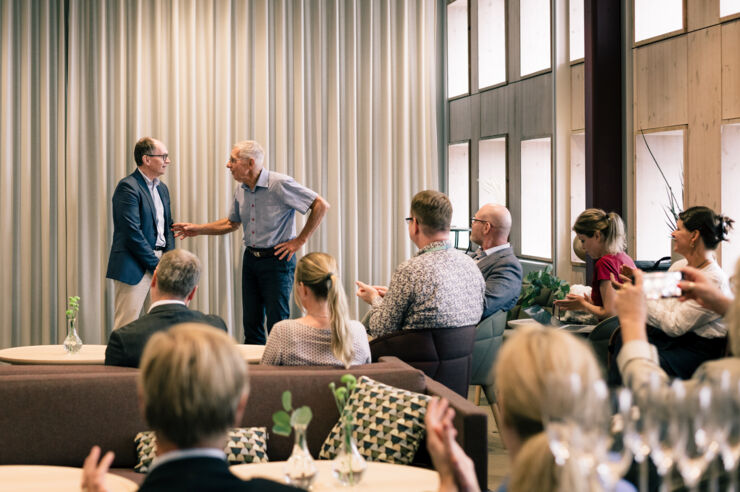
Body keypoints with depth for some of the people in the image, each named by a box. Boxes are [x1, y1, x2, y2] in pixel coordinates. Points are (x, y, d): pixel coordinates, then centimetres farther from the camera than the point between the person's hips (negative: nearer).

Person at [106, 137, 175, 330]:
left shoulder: (162, 188, 16)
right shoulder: (128, 187, -12)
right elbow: (133, 233, -18)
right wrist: (156, 265, -14)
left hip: (158, 263, 8)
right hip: (134, 267, -8)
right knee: (126, 328, -6)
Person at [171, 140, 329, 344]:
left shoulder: (280, 184, -16)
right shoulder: (241, 191, 6)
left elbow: (321, 205, -15)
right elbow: (232, 223, 23)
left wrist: (300, 240, -13)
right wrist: (198, 229, 14)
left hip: (276, 259, -7)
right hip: (250, 258, 7)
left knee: (277, 325, -5)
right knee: (251, 323, 11)